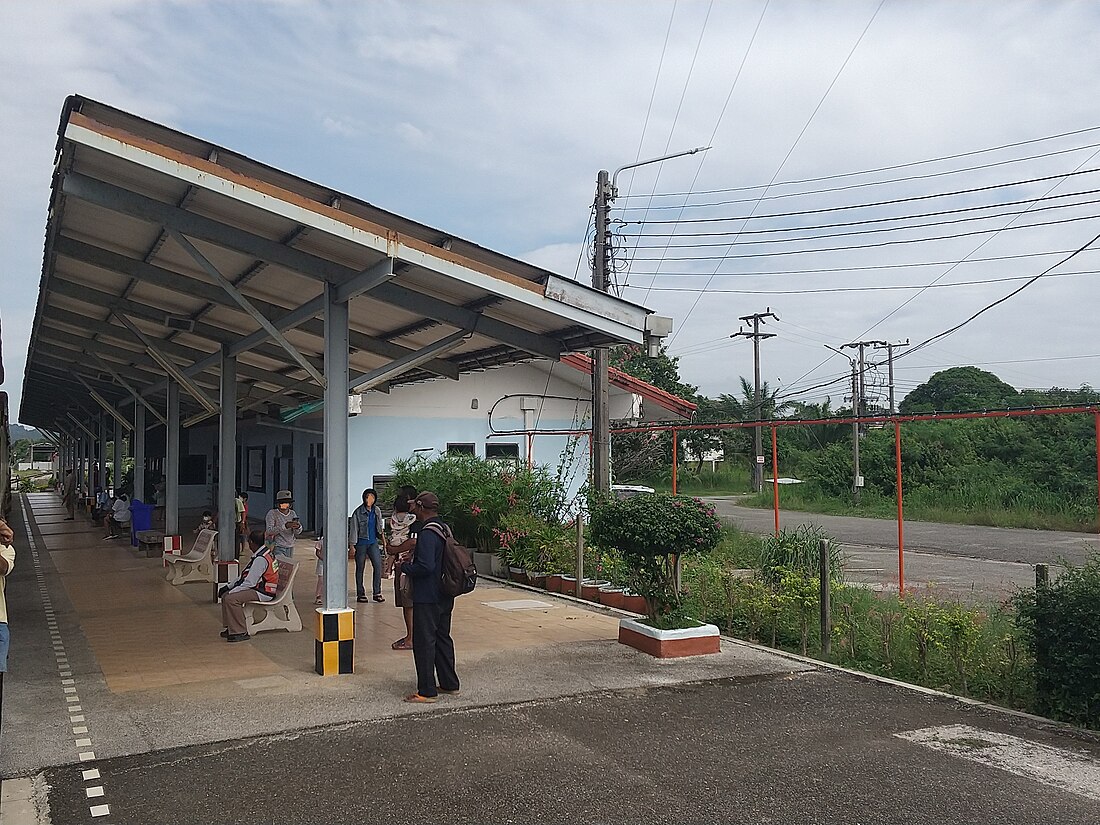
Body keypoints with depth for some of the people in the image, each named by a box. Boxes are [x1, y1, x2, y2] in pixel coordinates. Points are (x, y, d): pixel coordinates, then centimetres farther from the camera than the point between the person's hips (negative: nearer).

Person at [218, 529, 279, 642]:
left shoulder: (260, 559, -22)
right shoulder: (267, 551, 10)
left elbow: (249, 583, -23)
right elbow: (245, 577, 16)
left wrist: (230, 591, -14)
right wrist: (229, 587, 10)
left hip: (263, 593, -10)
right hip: (258, 587, 10)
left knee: (231, 598, -23)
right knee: (226, 595, 6)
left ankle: (240, 632, -16)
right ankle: (230, 628, 11)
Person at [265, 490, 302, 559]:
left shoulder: (292, 513, 8)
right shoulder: (272, 513, -7)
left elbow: (298, 533, 3)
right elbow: (269, 531, -19)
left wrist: (298, 527, -22)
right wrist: (285, 526, -31)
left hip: (290, 548, 6)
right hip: (277, 548, -6)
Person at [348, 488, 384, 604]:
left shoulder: (377, 511, 6)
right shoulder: (358, 512, -9)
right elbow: (353, 529, -8)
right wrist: (351, 545, -9)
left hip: (373, 542, 4)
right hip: (361, 543, -4)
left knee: (378, 565, -6)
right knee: (360, 568, 4)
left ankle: (377, 592, 0)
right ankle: (360, 594, 12)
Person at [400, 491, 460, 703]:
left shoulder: (427, 533, -20)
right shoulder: (444, 529, 11)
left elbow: (425, 566, -27)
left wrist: (405, 567, -10)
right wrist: (412, 563, 16)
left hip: (427, 598, -10)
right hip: (445, 597, 10)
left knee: (424, 642, -2)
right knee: (442, 638, 17)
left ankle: (427, 691, 2)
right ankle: (449, 683, 25)